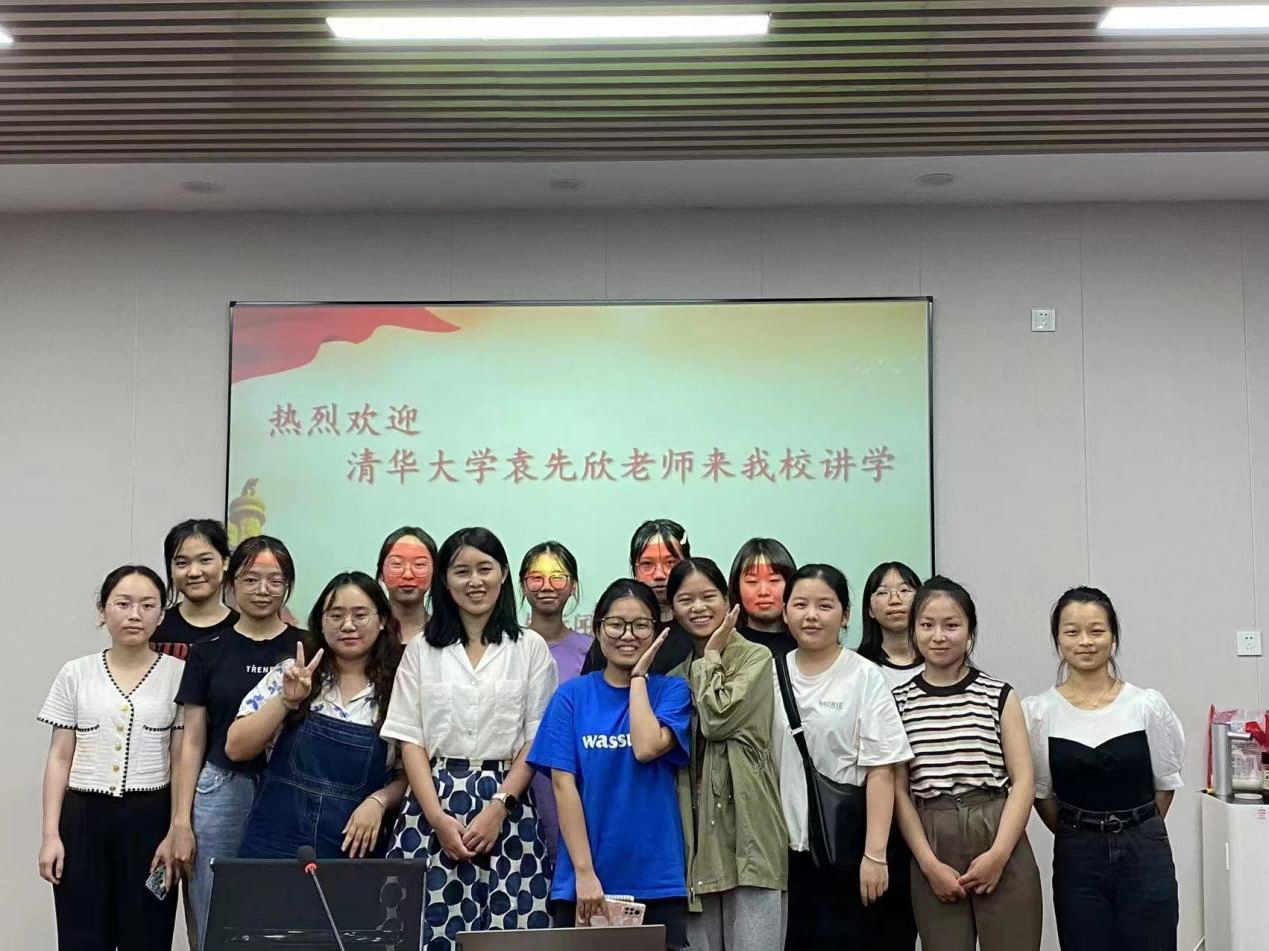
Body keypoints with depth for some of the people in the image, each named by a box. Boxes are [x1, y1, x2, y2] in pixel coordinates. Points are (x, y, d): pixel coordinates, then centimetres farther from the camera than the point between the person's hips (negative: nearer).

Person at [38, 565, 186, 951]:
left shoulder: (178, 673, -1)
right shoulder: (76, 674, 4)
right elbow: (59, 758, 5)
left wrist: (176, 833, -7)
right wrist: (51, 833, -1)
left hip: (150, 818, -1)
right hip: (83, 818, 1)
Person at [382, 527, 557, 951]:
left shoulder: (531, 647, 5)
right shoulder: (421, 649, 8)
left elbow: (536, 738, 1)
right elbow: (410, 739, 3)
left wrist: (498, 807, -11)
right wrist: (438, 817, -8)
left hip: (507, 809, -1)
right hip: (433, 807, 1)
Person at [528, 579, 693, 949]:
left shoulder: (672, 691, 3)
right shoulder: (573, 694, 3)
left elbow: (647, 748, -16)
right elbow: (564, 784, -4)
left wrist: (638, 675, -6)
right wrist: (584, 872, -10)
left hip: (657, 882, 0)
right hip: (584, 882, 0)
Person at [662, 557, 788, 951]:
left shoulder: (755, 658, 1)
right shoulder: (677, 673, 17)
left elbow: (718, 719, -13)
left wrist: (711, 657, -3)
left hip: (747, 829, -5)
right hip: (695, 833, 6)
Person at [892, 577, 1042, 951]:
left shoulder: (999, 695, 3)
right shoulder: (898, 702, 4)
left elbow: (1023, 780, 0)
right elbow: (899, 791, 2)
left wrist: (998, 854, -10)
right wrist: (930, 863, -5)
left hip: (999, 839, 0)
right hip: (932, 846, 1)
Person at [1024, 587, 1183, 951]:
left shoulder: (1148, 705, -4)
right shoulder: (1038, 712, -6)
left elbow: (1165, 782, 7)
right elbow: (1041, 792, 5)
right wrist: (1078, 836, 11)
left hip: (1145, 855, 0)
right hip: (1077, 860, 0)